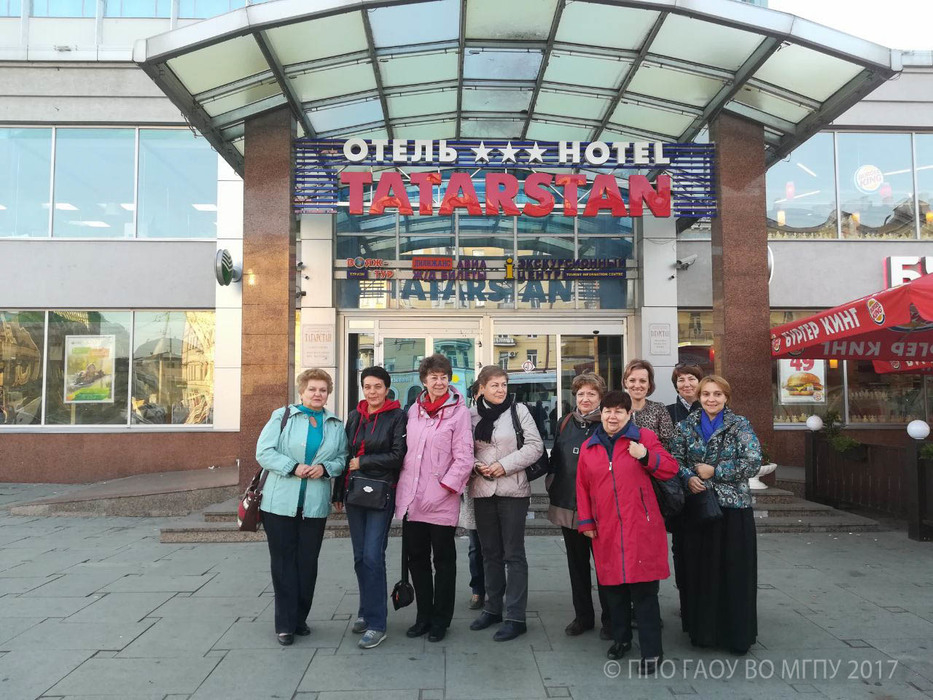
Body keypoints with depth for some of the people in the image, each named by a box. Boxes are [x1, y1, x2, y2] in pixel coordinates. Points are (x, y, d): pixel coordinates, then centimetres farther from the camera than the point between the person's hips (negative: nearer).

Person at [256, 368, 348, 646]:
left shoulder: (335, 425, 10)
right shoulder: (282, 416, 0)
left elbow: (343, 457, 9)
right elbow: (264, 452, -6)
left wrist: (325, 467, -12)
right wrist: (293, 467, -18)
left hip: (315, 505, 3)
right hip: (280, 501, -3)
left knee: (308, 562, 8)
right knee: (284, 561, 3)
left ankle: (300, 618, 22)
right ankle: (285, 624, 11)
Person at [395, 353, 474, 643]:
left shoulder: (458, 411, -7)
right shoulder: (414, 410, 10)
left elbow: (464, 457, -11)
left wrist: (446, 486, -16)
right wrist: (402, 484, 10)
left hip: (441, 500, -5)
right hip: (411, 499, 6)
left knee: (443, 560, 8)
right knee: (416, 558, 14)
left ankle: (440, 620, 21)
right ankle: (423, 616, 29)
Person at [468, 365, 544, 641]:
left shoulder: (518, 410, -4)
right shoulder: (472, 414, 4)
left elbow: (535, 446, -7)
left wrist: (505, 465, -14)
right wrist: (475, 466, -9)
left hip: (513, 490, -3)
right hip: (482, 491, 4)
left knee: (513, 554, 0)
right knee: (490, 553, 15)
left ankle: (515, 617, 7)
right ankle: (493, 608, 29)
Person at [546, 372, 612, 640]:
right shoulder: (566, 423, 8)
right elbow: (555, 456, 16)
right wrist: (551, 483, 8)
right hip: (567, 505, 5)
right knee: (577, 562, 14)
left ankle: (609, 618, 19)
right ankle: (583, 616, 27)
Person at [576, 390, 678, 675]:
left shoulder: (644, 437, 1)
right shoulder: (589, 446, 9)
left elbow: (671, 469, -1)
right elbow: (582, 487, 11)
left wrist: (646, 456, -17)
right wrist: (586, 521, 7)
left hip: (640, 529, -3)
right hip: (606, 531, 3)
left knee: (644, 591, -2)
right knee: (613, 588, 12)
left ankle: (652, 651, 8)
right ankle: (621, 638, 32)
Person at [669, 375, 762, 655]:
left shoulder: (740, 425, 0)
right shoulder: (685, 427, 7)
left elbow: (753, 462, -8)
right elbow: (675, 460, 6)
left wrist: (714, 471, -11)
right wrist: (689, 478, -14)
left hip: (733, 506, -2)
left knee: (735, 570, 2)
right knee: (699, 569, 5)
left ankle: (736, 633, 16)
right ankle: (703, 630, 19)